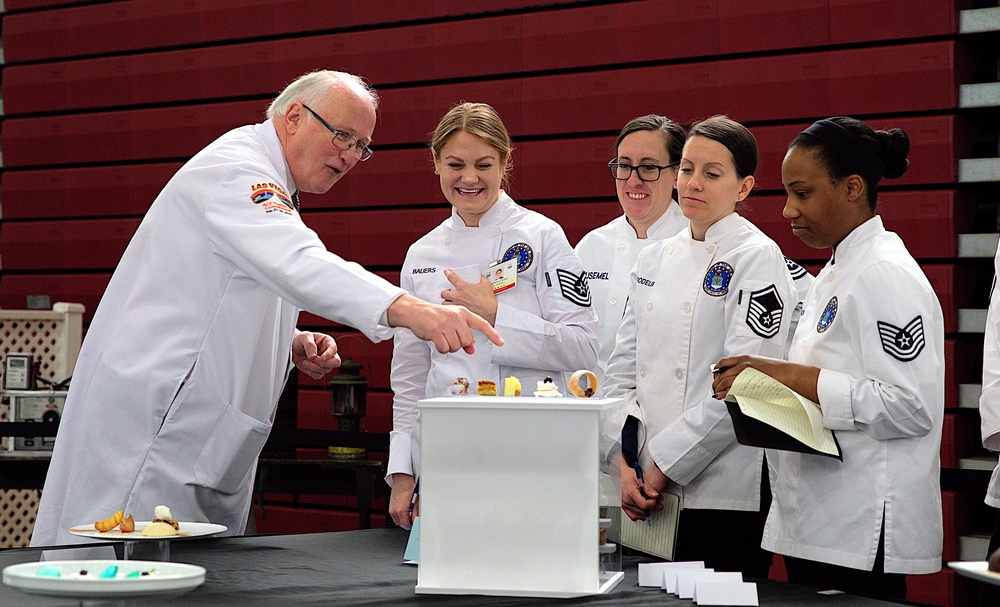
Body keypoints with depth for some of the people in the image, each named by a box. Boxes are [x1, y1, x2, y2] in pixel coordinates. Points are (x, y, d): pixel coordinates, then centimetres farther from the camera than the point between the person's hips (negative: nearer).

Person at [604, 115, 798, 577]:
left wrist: (664, 464, -14)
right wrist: (626, 462, -2)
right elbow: (622, 368, 12)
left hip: (724, 492, -6)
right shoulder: (655, 259, 13)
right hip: (648, 490, 6)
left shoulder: (757, 259, -7)